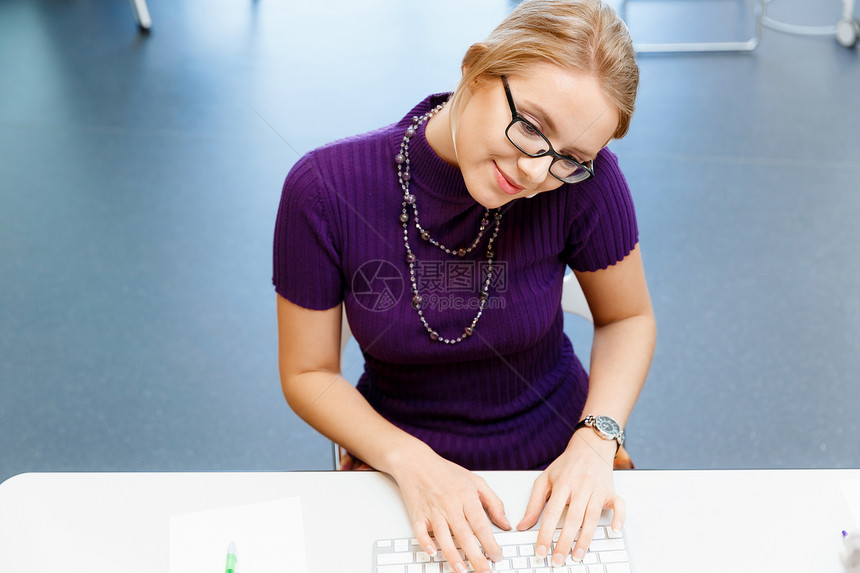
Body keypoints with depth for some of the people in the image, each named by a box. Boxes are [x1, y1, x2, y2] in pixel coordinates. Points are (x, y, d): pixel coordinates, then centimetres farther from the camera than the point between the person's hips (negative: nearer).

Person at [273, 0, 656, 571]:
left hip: (556, 461, 0)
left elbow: (628, 319, -2)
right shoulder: (325, 188, -20)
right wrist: (412, 462, -23)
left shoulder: (583, 178, -20)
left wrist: (595, 442, -17)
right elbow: (309, 374, -9)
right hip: (400, 457, 1)